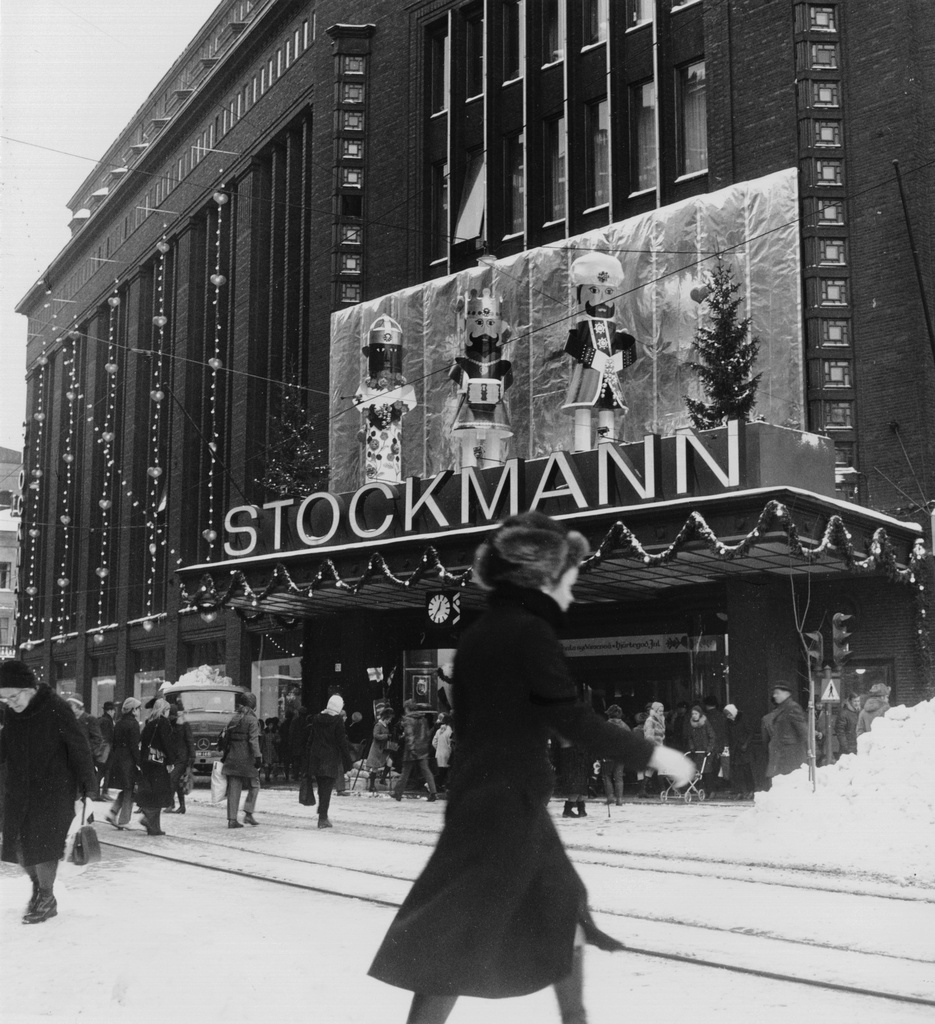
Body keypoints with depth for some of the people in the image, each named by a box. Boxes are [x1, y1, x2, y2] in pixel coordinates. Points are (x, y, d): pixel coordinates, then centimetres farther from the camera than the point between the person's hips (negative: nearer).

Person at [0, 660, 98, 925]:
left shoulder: (57, 710, -17)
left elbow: (79, 749, -13)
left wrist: (88, 786, -11)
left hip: (53, 791, -6)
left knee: (43, 844, -6)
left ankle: (47, 899, 13)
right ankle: (37, 886, 32)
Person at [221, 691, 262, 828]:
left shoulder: (233, 719, 11)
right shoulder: (252, 720, -7)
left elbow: (225, 738, 13)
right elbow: (253, 740, -16)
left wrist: (225, 755, 19)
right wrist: (257, 756, -17)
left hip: (232, 759, 5)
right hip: (246, 759, -5)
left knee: (233, 789, 6)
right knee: (254, 786, 10)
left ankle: (232, 819, 4)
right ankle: (248, 813, -1)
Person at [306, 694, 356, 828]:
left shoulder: (316, 719, 6)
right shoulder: (338, 721, -9)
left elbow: (310, 740, 9)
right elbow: (342, 742, -10)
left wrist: (309, 761, 13)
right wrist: (348, 761, -4)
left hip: (316, 759, 5)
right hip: (331, 760, -5)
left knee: (321, 788, 15)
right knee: (327, 789, -1)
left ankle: (323, 816, 20)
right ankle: (323, 819, -2)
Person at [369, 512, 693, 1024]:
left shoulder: (478, 633, 11)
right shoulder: (530, 632, -14)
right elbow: (574, 718, -17)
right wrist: (653, 754, -9)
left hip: (480, 791, 9)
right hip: (508, 801, -9)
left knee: (563, 906, 21)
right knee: (459, 938, -4)